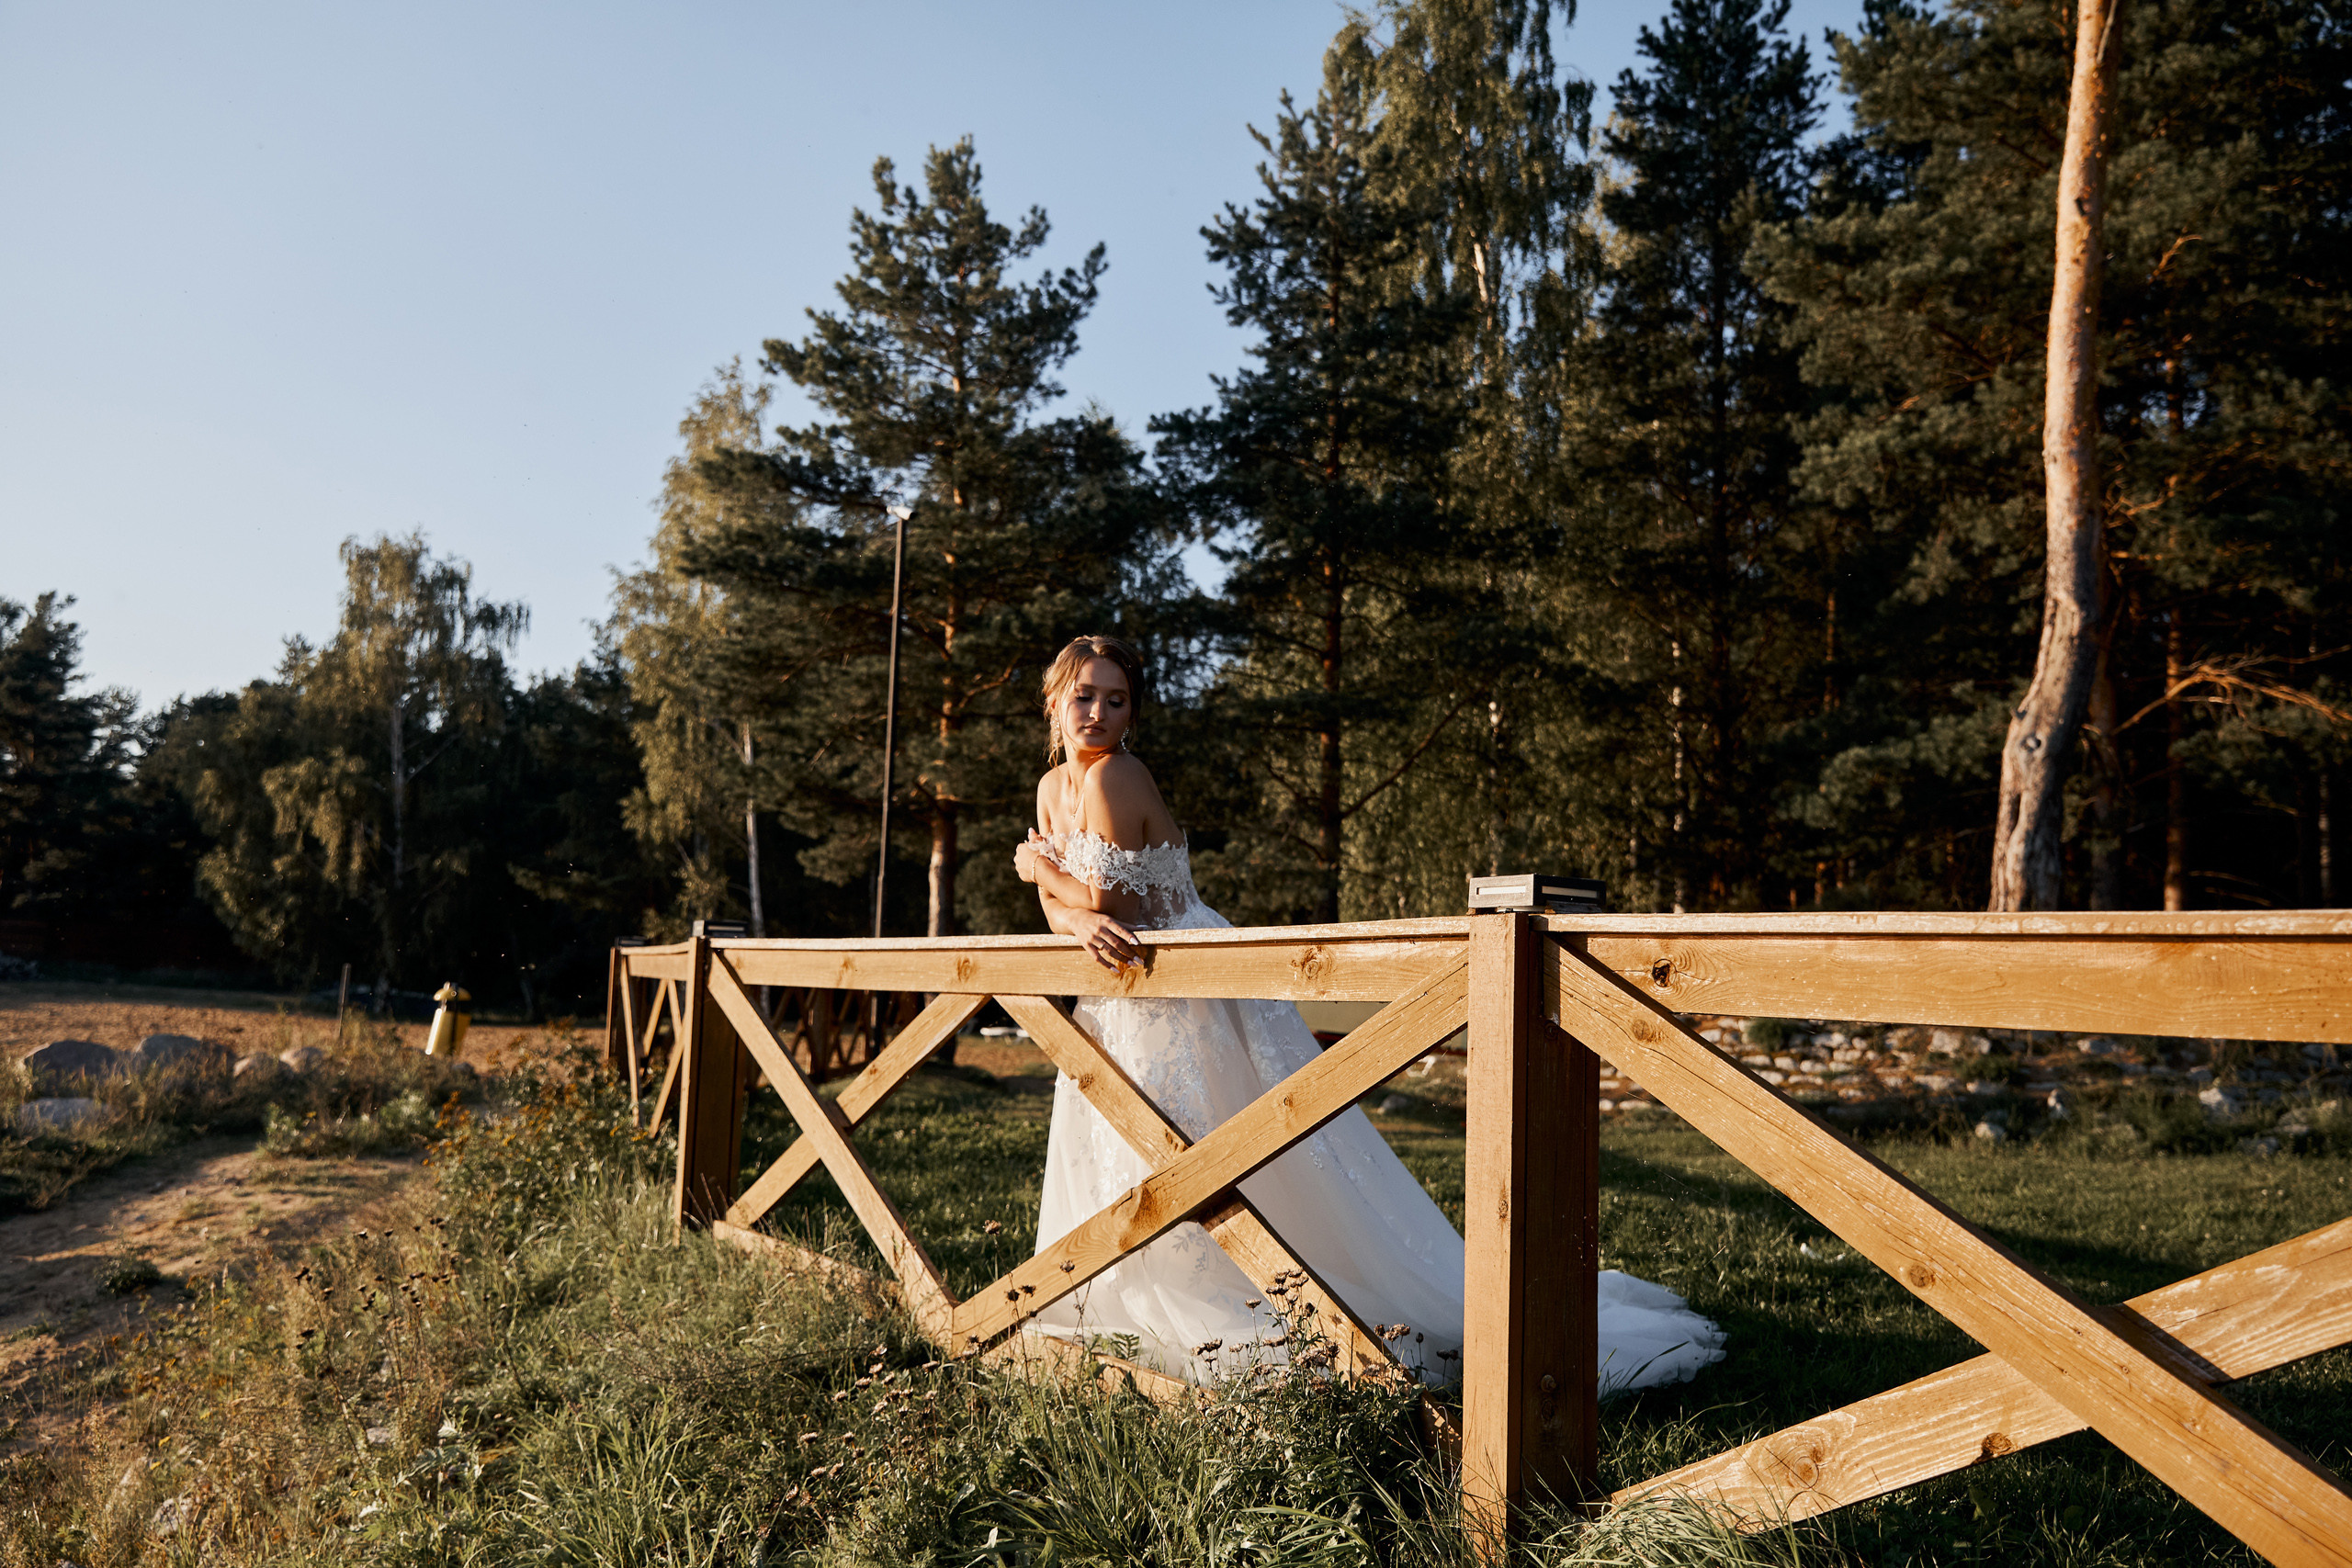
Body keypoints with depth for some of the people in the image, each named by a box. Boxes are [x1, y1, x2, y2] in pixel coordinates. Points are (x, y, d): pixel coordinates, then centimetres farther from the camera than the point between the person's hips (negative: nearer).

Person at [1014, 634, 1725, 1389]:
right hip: (1128, 1007, 9)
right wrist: (1088, 925, -20)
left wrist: (1041, 866, -3)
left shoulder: (1116, 776, -17)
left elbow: (1110, 898, -20)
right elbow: (1061, 908, 3)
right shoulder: (1054, 786, 9)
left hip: (1197, 1001, -9)